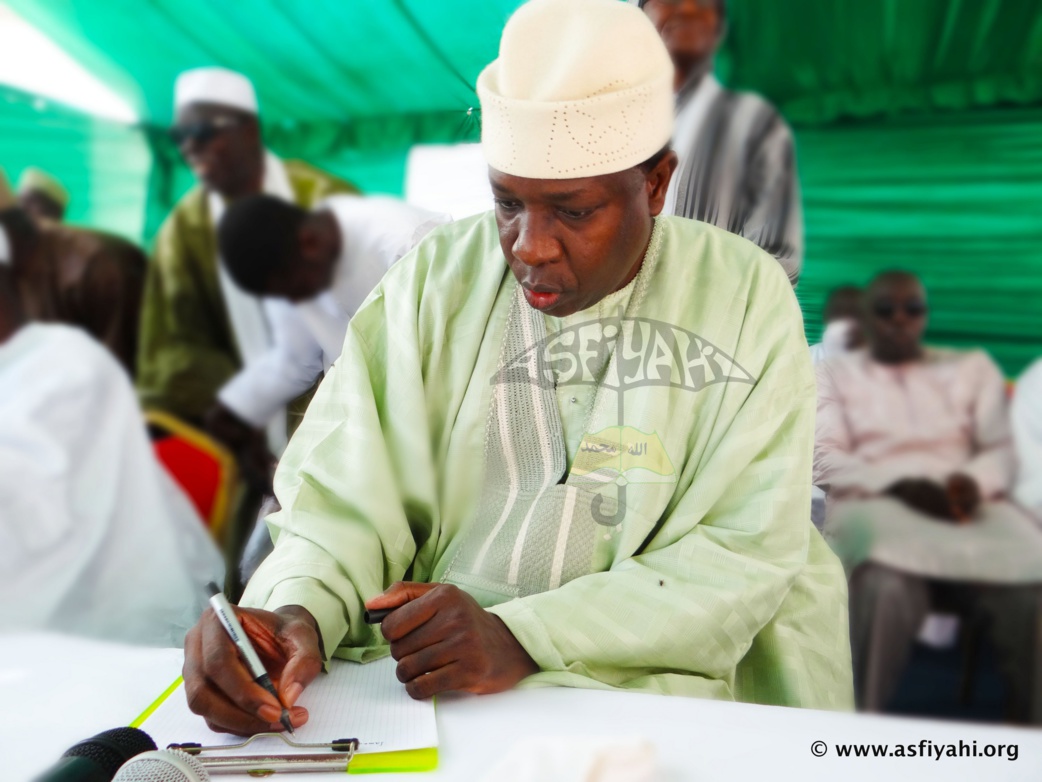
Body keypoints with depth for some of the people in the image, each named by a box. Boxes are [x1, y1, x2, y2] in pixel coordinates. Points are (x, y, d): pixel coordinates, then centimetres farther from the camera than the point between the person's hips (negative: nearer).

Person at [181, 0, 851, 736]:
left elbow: (750, 550, -9)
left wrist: (522, 637, -20)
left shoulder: (746, 295, -4)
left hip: (649, 684, 1)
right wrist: (297, 610, -26)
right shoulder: (434, 278, 0)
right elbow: (345, 499, -4)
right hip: (411, 678, 1)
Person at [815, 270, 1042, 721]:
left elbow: (1001, 450, 15)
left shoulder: (973, 368, 27)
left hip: (966, 507, 3)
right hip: (873, 503, -2)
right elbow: (824, 460, 5)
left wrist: (974, 482, -10)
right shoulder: (836, 373, 20)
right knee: (888, 585, -37)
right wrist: (900, 485, -13)